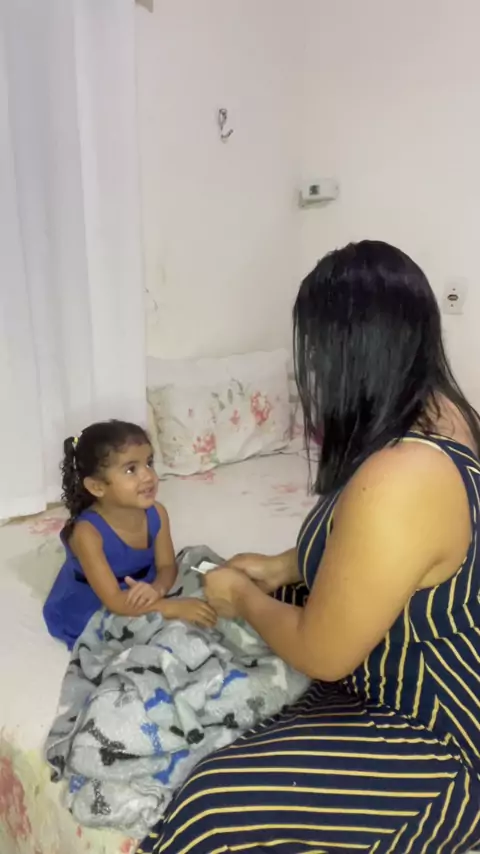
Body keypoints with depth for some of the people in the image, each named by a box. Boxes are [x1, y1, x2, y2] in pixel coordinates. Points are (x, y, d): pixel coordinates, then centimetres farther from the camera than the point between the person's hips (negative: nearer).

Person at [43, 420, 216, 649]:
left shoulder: (157, 514, -15)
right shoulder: (87, 532, -32)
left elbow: (167, 566, -7)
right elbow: (115, 602, -32)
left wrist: (157, 589, -32)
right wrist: (176, 607, -39)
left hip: (139, 599, 6)